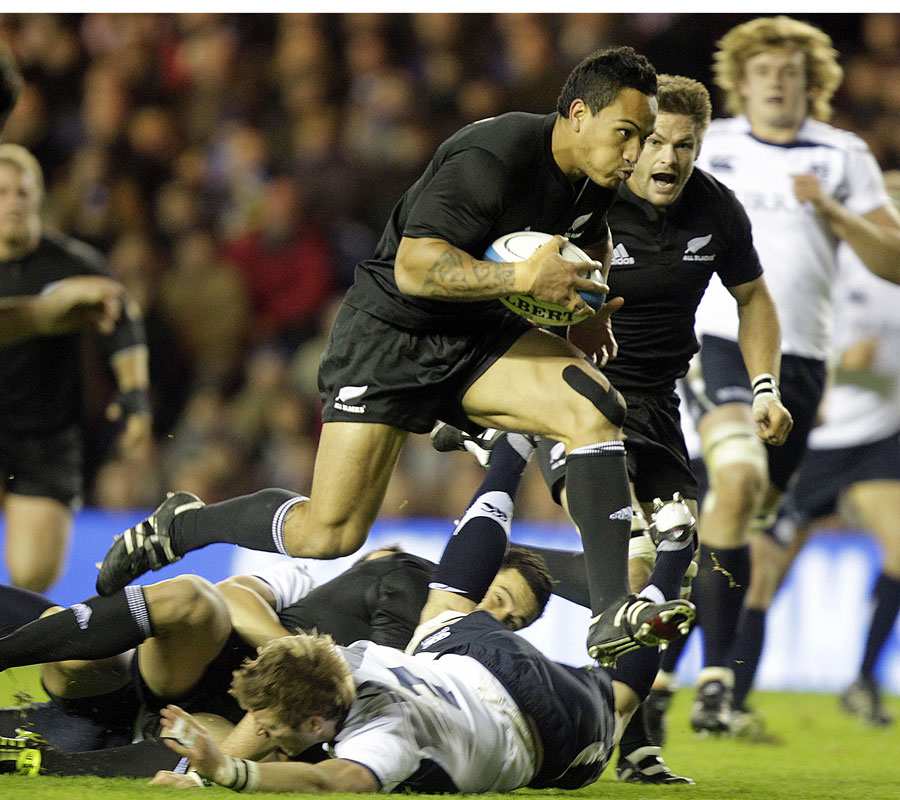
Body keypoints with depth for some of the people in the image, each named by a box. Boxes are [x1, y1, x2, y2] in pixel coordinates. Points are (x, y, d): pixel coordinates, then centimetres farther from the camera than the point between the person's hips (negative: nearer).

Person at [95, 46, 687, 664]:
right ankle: (179, 526, 17)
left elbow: (591, 239, 27)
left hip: (476, 334, 7)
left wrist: (591, 303, 9)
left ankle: (612, 614, -22)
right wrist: (523, 277, -35)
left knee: (596, 405, -21)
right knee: (329, 535, -11)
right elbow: (413, 269, -31)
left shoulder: (593, 177, 1)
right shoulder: (488, 160, -26)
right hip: (389, 331, -7)